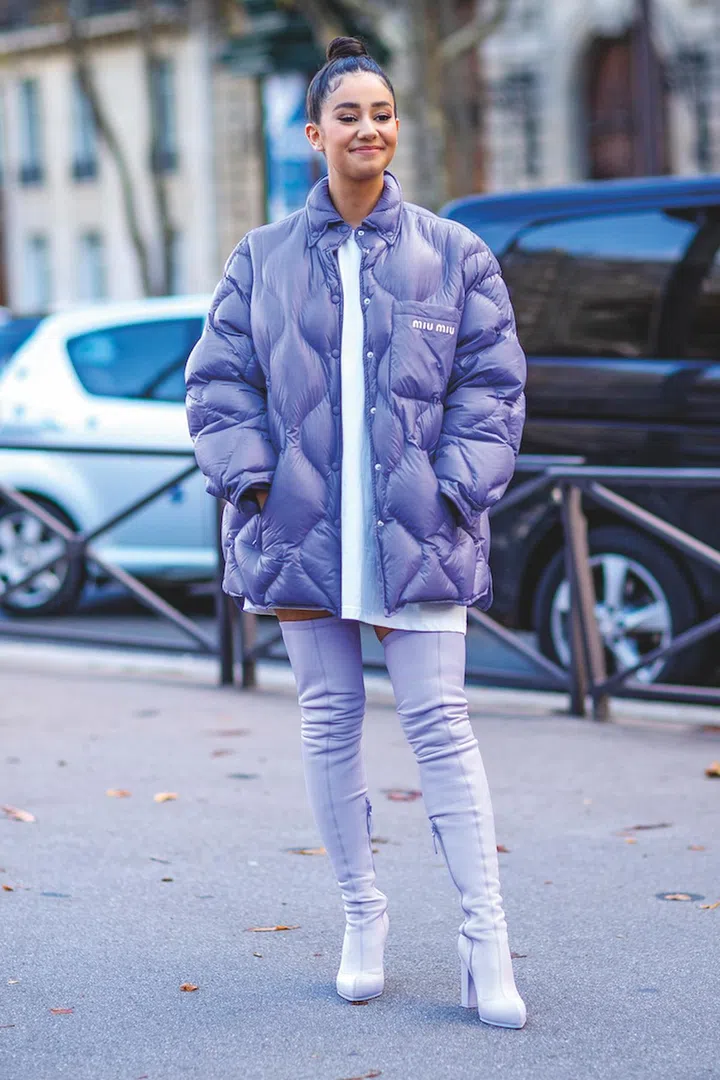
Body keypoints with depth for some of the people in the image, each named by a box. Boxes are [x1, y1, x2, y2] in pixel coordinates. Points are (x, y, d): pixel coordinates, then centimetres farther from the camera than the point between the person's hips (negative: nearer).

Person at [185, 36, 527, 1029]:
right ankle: (362, 914, 21)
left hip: (416, 531, -2)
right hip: (302, 527, 2)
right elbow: (219, 380, 7)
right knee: (330, 716, 8)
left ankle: (485, 935, -2)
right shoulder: (263, 259, 7)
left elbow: (491, 384, 4)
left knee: (438, 719, -5)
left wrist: (456, 487, -7)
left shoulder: (452, 254, 4)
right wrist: (251, 479, -5)